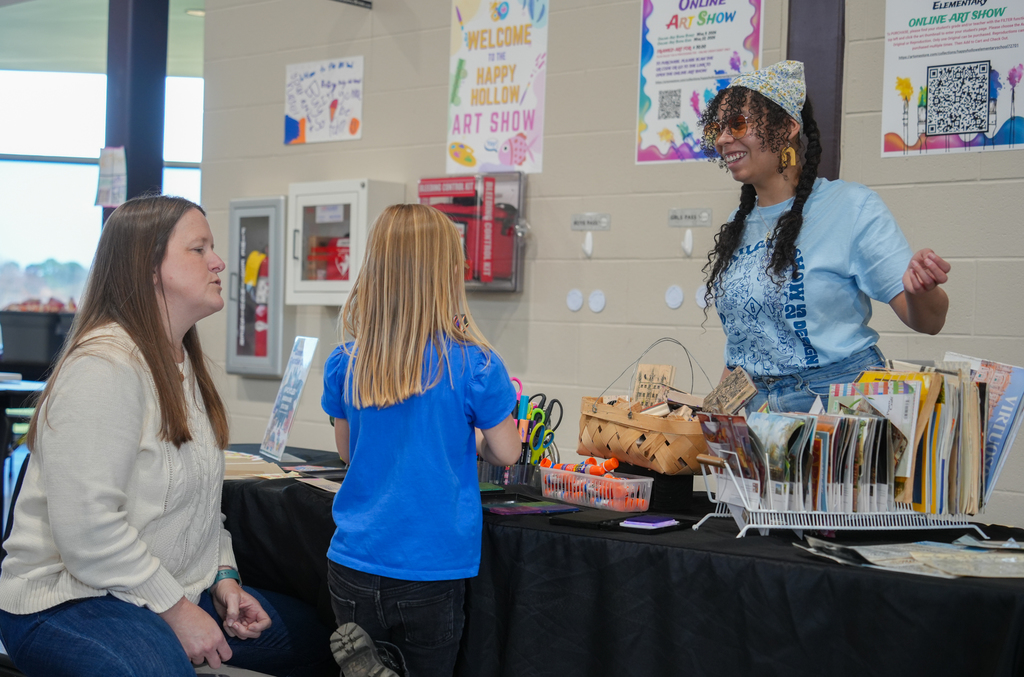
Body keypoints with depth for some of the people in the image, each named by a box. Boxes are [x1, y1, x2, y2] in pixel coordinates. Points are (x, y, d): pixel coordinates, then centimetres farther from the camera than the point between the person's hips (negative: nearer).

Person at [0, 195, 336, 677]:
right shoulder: (105, 366, -19)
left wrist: (223, 577, 6)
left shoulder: (183, 362, 14)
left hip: (176, 591, 10)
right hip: (70, 599, -10)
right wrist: (175, 610, -19)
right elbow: (89, 528, -25)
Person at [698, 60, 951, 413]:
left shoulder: (852, 207, -3)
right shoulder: (740, 224, 15)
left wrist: (919, 289, -29)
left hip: (836, 399, -6)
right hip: (753, 405, 6)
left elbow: (927, 321, -7)